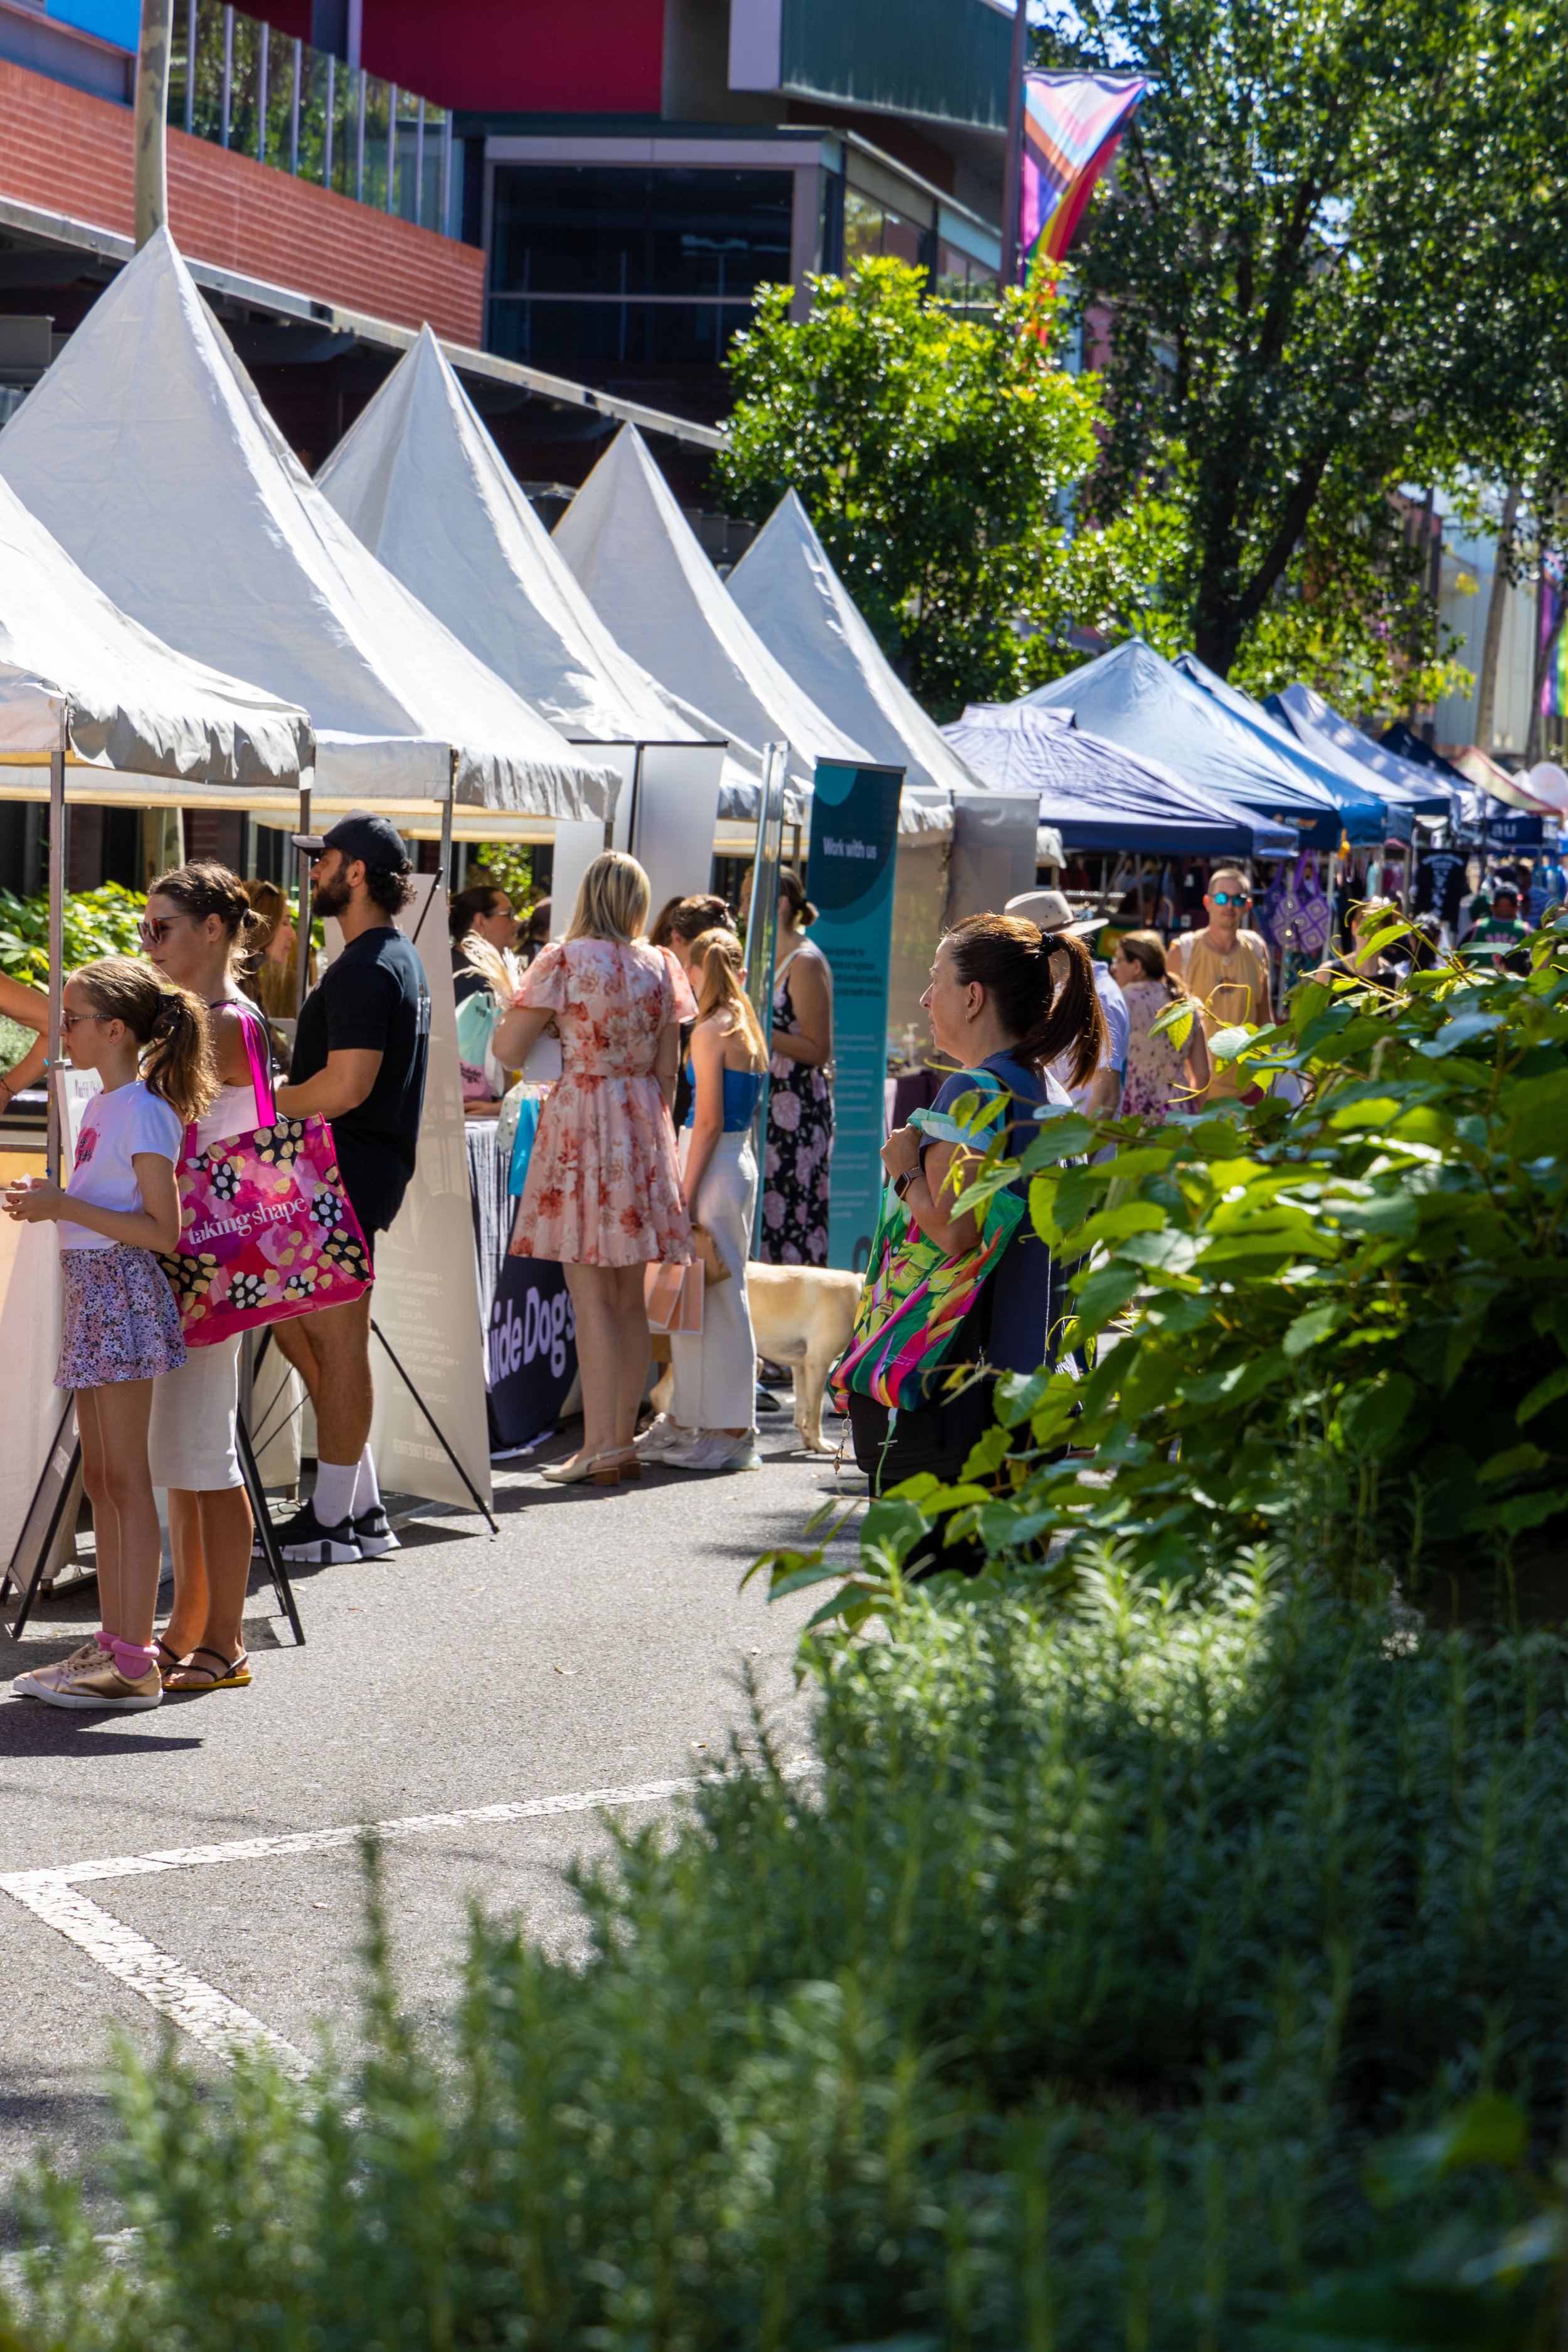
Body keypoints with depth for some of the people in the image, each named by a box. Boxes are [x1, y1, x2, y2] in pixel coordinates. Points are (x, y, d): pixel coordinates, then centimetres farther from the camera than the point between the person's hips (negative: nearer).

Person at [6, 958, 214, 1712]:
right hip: (92, 1292, 9)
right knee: (100, 1478, 11)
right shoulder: (103, 1106, 14)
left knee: (123, 1477, -8)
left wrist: (65, 1206, -20)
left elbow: (162, 1229, -18)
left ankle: (134, 1664, -7)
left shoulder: (143, 1112, -14)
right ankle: (111, 1645, 16)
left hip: (123, 1294, -9)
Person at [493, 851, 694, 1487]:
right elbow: (666, 1069, 8)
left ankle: (599, 1447, -7)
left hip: (579, 1119, -4)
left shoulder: (565, 961, -7)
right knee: (630, 1296, 10)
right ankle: (623, 1440, 14)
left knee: (591, 1296, -5)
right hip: (643, 1124, 5)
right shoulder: (660, 967, 5)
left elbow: (507, 1048, -8)